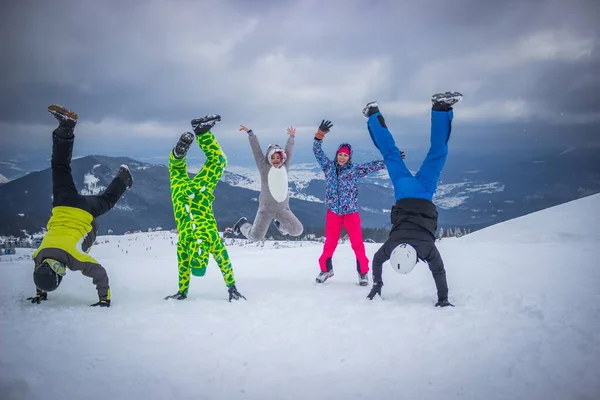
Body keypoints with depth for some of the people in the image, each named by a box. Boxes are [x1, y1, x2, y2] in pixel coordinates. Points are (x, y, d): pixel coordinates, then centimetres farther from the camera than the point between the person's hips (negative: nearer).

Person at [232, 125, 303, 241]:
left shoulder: (284, 167, 3)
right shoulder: (264, 167, -6)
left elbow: (289, 150, 13)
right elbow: (256, 149, -8)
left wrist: (291, 137, 21)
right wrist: (250, 133, -9)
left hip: (283, 208, 4)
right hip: (266, 208, -4)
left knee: (297, 230, -1)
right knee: (255, 237, -4)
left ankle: (280, 225, 31)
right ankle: (243, 225, 30)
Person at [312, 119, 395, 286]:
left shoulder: (355, 170, -1)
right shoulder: (329, 166, 3)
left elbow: (374, 166, -4)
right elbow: (317, 152, -3)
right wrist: (320, 134, -16)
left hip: (351, 212, -1)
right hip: (333, 212, 1)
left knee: (357, 243, 0)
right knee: (330, 243, 7)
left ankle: (363, 272, 12)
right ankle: (326, 269, 23)